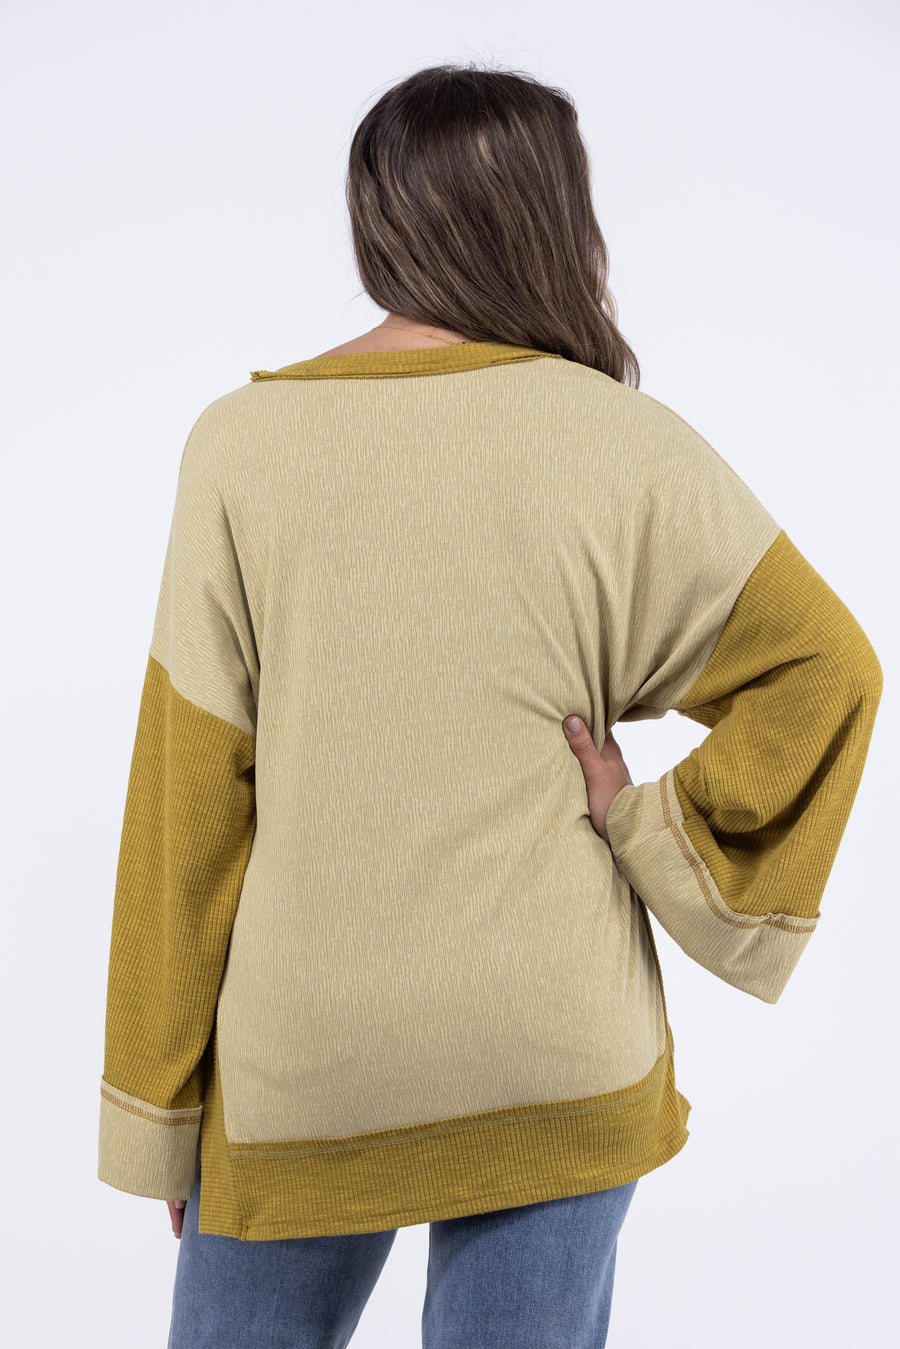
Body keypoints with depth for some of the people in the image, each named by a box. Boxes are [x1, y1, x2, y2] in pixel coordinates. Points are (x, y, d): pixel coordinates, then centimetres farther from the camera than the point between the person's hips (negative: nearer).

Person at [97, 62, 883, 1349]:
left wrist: (158, 1106, 2)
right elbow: (826, 670, -4)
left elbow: (190, 796, -6)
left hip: (302, 1055, 0)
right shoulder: (626, 447, -7)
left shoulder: (242, 446, -8)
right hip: (558, 1060, 0)